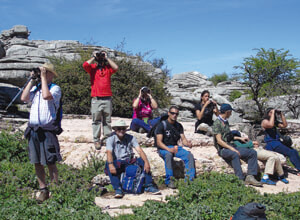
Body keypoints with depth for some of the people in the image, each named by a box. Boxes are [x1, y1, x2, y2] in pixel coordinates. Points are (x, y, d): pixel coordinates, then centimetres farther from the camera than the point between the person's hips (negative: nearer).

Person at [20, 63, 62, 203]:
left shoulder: (55, 88, -2)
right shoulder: (35, 88, 15)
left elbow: (46, 96, -22)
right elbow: (24, 98, -1)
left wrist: (43, 77, -12)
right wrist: (32, 80, 3)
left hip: (47, 131, -6)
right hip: (33, 130, 6)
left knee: (50, 163, -2)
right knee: (37, 163, 10)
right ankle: (43, 190, 21)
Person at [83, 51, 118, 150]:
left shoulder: (108, 68, 14)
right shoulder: (92, 67, 10)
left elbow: (116, 67, -6)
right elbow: (85, 65, -11)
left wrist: (107, 58, 3)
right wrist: (93, 57, 2)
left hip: (107, 98, 2)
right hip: (96, 99, -2)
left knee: (107, 120, 5)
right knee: (96, 120, 0)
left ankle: (107, 138, 11)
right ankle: (96, 140, 4)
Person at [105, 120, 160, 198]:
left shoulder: (130, 138, 1)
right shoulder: (111, 139, -6)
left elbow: (139, 150, -11)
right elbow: (109, 152, -23)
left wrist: (146, 162, -27)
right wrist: (111, 164, -42)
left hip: (129, 162, 3)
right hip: (117, 163, -3)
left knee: (143, 161, -20)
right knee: (108, 164, -34)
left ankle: (149, 186, -17)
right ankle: (118, 189, -35)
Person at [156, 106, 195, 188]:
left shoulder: (179, 126, 13)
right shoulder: (162, 125, -5)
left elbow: (183, 139, 6)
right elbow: (159, 142, -13)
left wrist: (188, 144, -19)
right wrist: (169, 149, -30)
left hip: (175, 147, 5)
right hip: (164, 148, -5)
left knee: (189, 155, -22)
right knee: (168, 155, -39)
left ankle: (190, 179, -19)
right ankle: (169, 181, -33)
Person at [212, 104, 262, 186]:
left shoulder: (226, 122, 20)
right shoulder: (217, 123, -8)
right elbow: (219, 140, -16)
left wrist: (240, 138, 26)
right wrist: (232, 149, -22)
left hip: (231, 146, 9)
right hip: (223, 149, -9)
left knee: (252, 152, -5)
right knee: (235, 154, -39)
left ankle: (250, 177, -13)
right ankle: (241, 180, -38)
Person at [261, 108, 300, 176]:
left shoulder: (275, 122, 21)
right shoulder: (264, 121, -2)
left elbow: (284, 125, 13)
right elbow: (271, 125, -24)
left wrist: (281, 114, 8)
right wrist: (273, 113, -15)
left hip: (278, 143, 8)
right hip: (271, 145, -8)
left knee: (294, 152, -5)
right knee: (291, 152, -18)